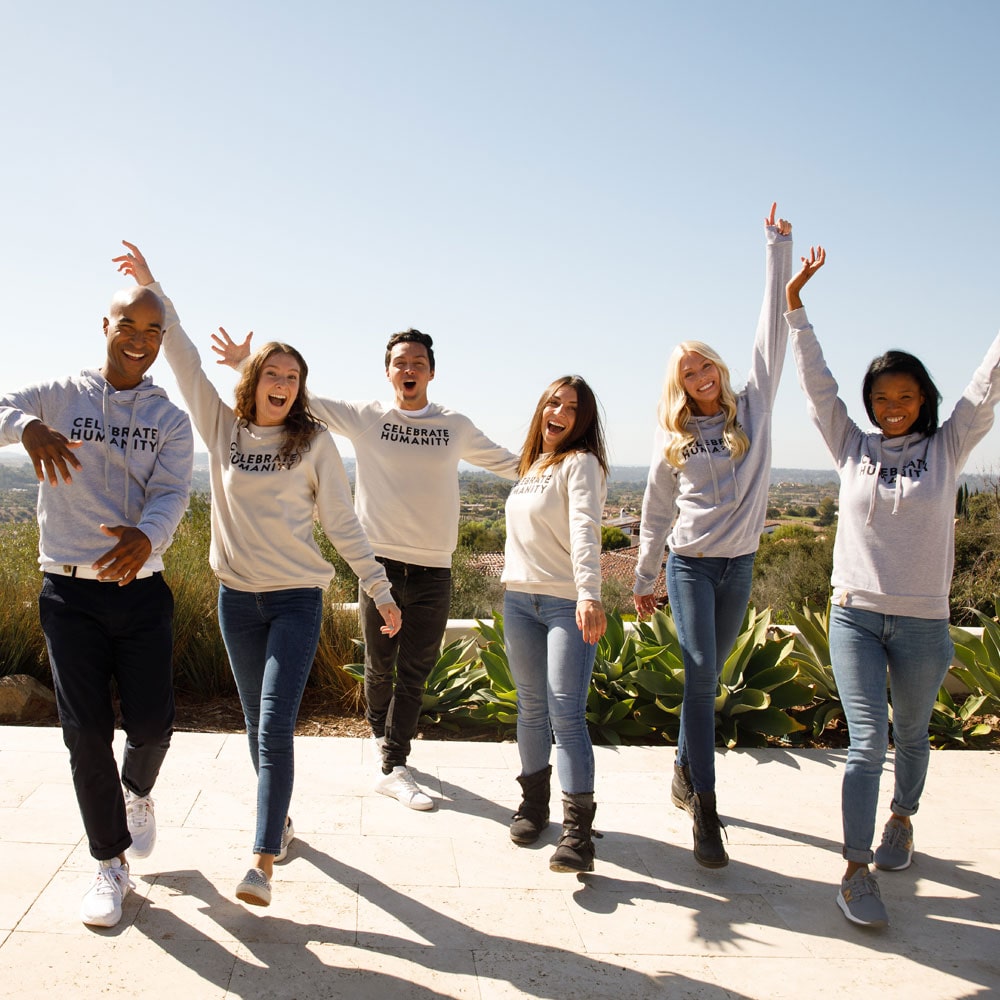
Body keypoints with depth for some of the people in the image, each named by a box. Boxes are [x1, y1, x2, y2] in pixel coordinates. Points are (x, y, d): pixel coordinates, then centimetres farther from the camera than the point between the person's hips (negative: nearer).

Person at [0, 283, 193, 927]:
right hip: (71, 592, -1)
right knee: (87, 732, 1)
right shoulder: (58, 396, 3)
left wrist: (146, 535, -31)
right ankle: (111, 863, 19)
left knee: (153, 723, 0)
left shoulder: (172, 420, 6)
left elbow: (172, 495, -8)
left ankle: (138, 792, 37)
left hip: (142, 590, 1)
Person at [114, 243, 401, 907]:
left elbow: (344, 523, 0)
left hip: (297, 599, -3)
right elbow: (184, 358, 3)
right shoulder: (223, 428, 5)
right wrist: (151, 286, 1)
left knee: (275, 728, -11)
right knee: (259, 725, 14)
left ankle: (264, 862, -9)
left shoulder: (315, 442, -1)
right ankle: (281, 820, 33)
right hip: (238, 597, 3)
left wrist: (380, 591, -2)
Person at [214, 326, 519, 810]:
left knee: (415, 672, 2)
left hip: (433, 570, 1)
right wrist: (248, 365, -5)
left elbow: (508, 463, 20)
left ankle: (393, 767, 9)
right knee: (380, 665, 10)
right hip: (380, 562, -1)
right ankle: (381, 734, 36)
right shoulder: (363, 417, 2)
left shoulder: (456, 426, 9)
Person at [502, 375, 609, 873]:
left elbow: (585, 531, -22)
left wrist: (589, 594, -35)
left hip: (568, 604, -6)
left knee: (566, 713, -12)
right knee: (531, 708, 13)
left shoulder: (580, 463, -7)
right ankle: (534, 800, 28)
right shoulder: (532, 465, 16)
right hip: (519, 599, 7)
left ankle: (578, 830, -11)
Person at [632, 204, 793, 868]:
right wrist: (644, 579, 12)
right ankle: (706, 811, -8)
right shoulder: (673, 439, 3)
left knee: (708, 677, 10)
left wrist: (779, 251, -4)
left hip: (739, 565, 1)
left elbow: (774, 333, -2)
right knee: (700, 675, -11)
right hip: (689, 564, -1)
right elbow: (656, 513, 10)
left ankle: (685, 773, 28)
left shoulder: (753, 408, 3)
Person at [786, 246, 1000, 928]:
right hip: (854, 616, 0)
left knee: (911, 735, 17)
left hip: (921, 622, 1)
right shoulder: (852, 447, 3)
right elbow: (817, 384, 1)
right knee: (866, 740, -6)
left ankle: (902, 819, 43)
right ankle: (857, 872, 0)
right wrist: (794, 307, -2)